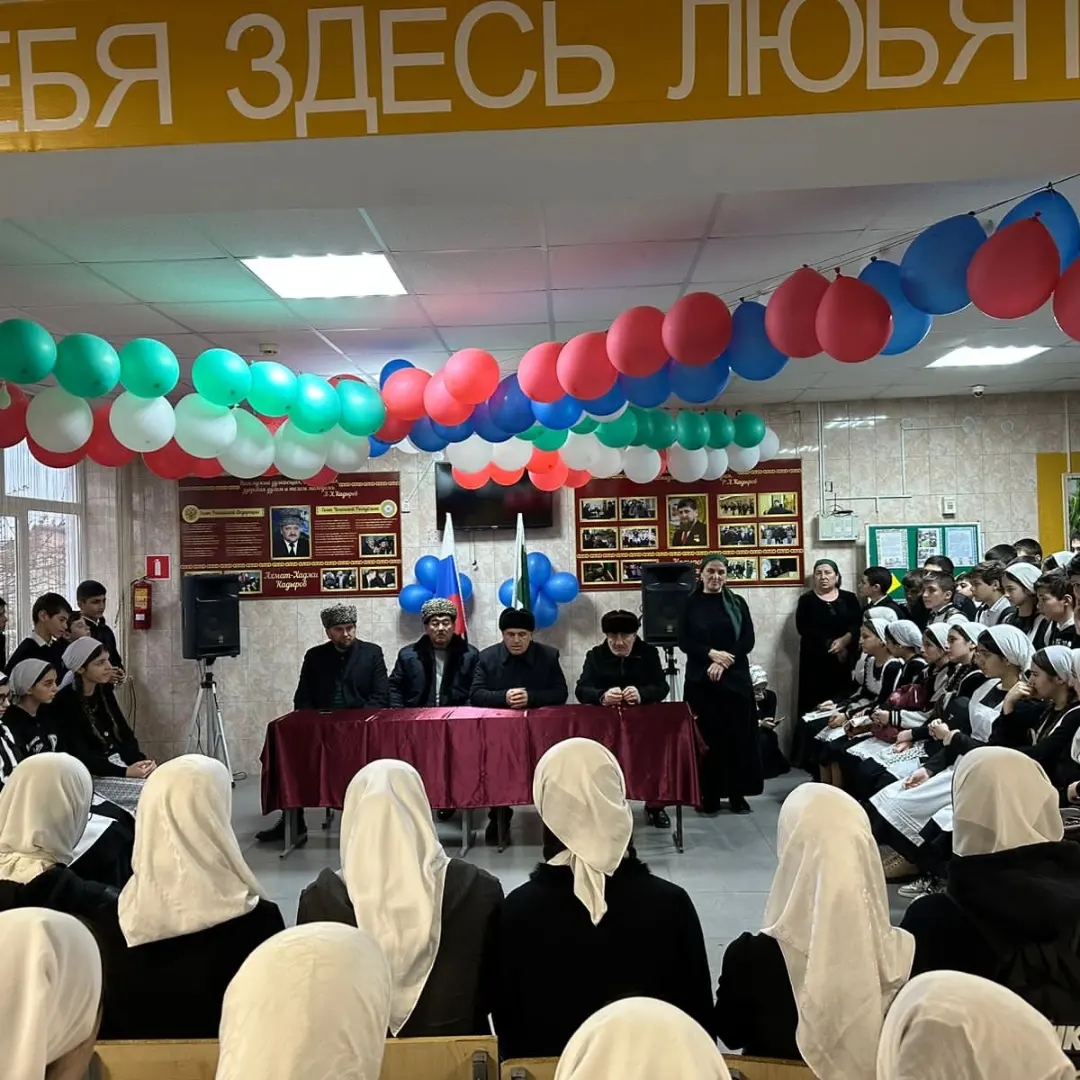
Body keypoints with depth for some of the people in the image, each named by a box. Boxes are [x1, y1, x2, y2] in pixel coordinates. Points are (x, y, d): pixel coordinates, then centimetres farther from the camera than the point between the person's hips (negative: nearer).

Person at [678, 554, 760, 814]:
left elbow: (748, 640, 0)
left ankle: (737, 794, 11)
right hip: (700, 679, -1)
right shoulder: (690, 604, 4)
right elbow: (684, 642, -2)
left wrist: (724, 662, -13)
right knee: (706, 736, -1)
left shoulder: (737, 603, 7)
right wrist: (711, 654, -17)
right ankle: (709, 795, 7)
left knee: (738, 735, 2)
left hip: (735, 677, 1)